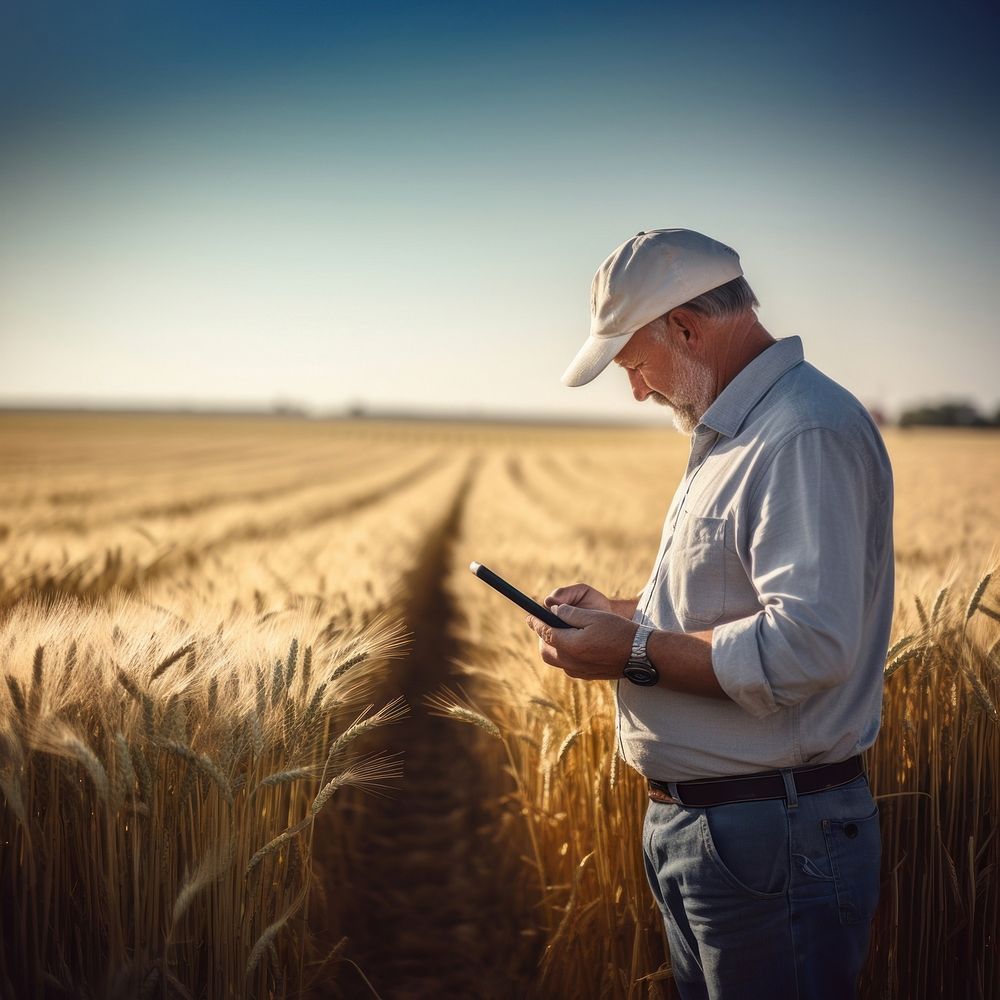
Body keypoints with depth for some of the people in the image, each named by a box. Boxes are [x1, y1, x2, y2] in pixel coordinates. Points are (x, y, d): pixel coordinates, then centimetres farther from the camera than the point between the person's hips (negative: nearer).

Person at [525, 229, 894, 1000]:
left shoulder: (808, 434, -20)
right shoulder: (732, 436, 16)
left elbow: (807, 645, -29)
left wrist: (637, 654, -21)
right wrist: (621, 612, 10)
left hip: (775, 843, -10)